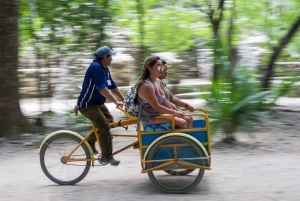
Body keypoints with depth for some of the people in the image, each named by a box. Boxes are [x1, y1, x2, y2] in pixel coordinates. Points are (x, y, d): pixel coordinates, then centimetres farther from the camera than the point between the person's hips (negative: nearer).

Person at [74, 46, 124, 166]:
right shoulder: (95, 67, -22)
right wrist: (116, 101, -27)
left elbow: (112, 86, 13)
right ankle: (106, 157, -12)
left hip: (98, 103, 10)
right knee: (104, 126, -17)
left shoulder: (105, 69, 8)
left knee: (109, 120, 9)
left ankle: (89, 143, 23)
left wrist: (123, 99, 7)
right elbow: (101, 88, -27)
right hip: (87, 105, -10)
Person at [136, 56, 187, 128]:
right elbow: (157, 107, -25)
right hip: (150, 119, -10)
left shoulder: (156, 81, 5)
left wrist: (174, 112, -2)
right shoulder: (146, 86, -26)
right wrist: (175, 113, -20)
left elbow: (164, 99, 8)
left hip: (158, 113, 10)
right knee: (182, 123, -16)